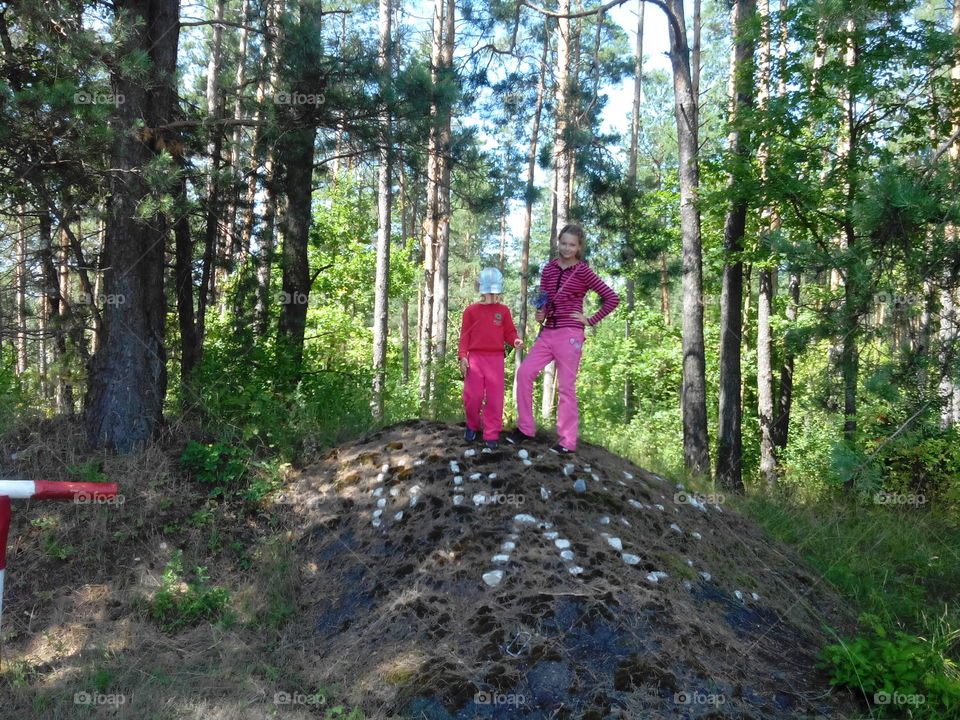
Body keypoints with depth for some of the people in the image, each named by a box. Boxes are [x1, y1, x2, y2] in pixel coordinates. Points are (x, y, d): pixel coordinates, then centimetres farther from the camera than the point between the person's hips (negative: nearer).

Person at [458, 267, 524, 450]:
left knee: (495, 398, -2)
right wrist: (463, 357, -3)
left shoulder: (503, 311, 9)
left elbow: (509, 332, 9)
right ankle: (472, 426, 25)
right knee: (472, 397, 0)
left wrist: (515, 340, -14)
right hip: (475, 358, -1)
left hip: (495, 359, 1)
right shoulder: (471, 310, 6)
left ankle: (491, 435, 5)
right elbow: (465, 335, 5)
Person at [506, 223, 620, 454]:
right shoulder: (549, 269, 10)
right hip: (547, 332, 5)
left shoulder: (582, 272, -4)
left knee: (566, 386, -3)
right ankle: (525, 428, 5)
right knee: (524, 372, -5)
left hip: (570, 334, -5)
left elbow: (612, 298, -4)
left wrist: (591, 320, -5)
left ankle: (568, 442, 4)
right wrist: (539, 313, -4)